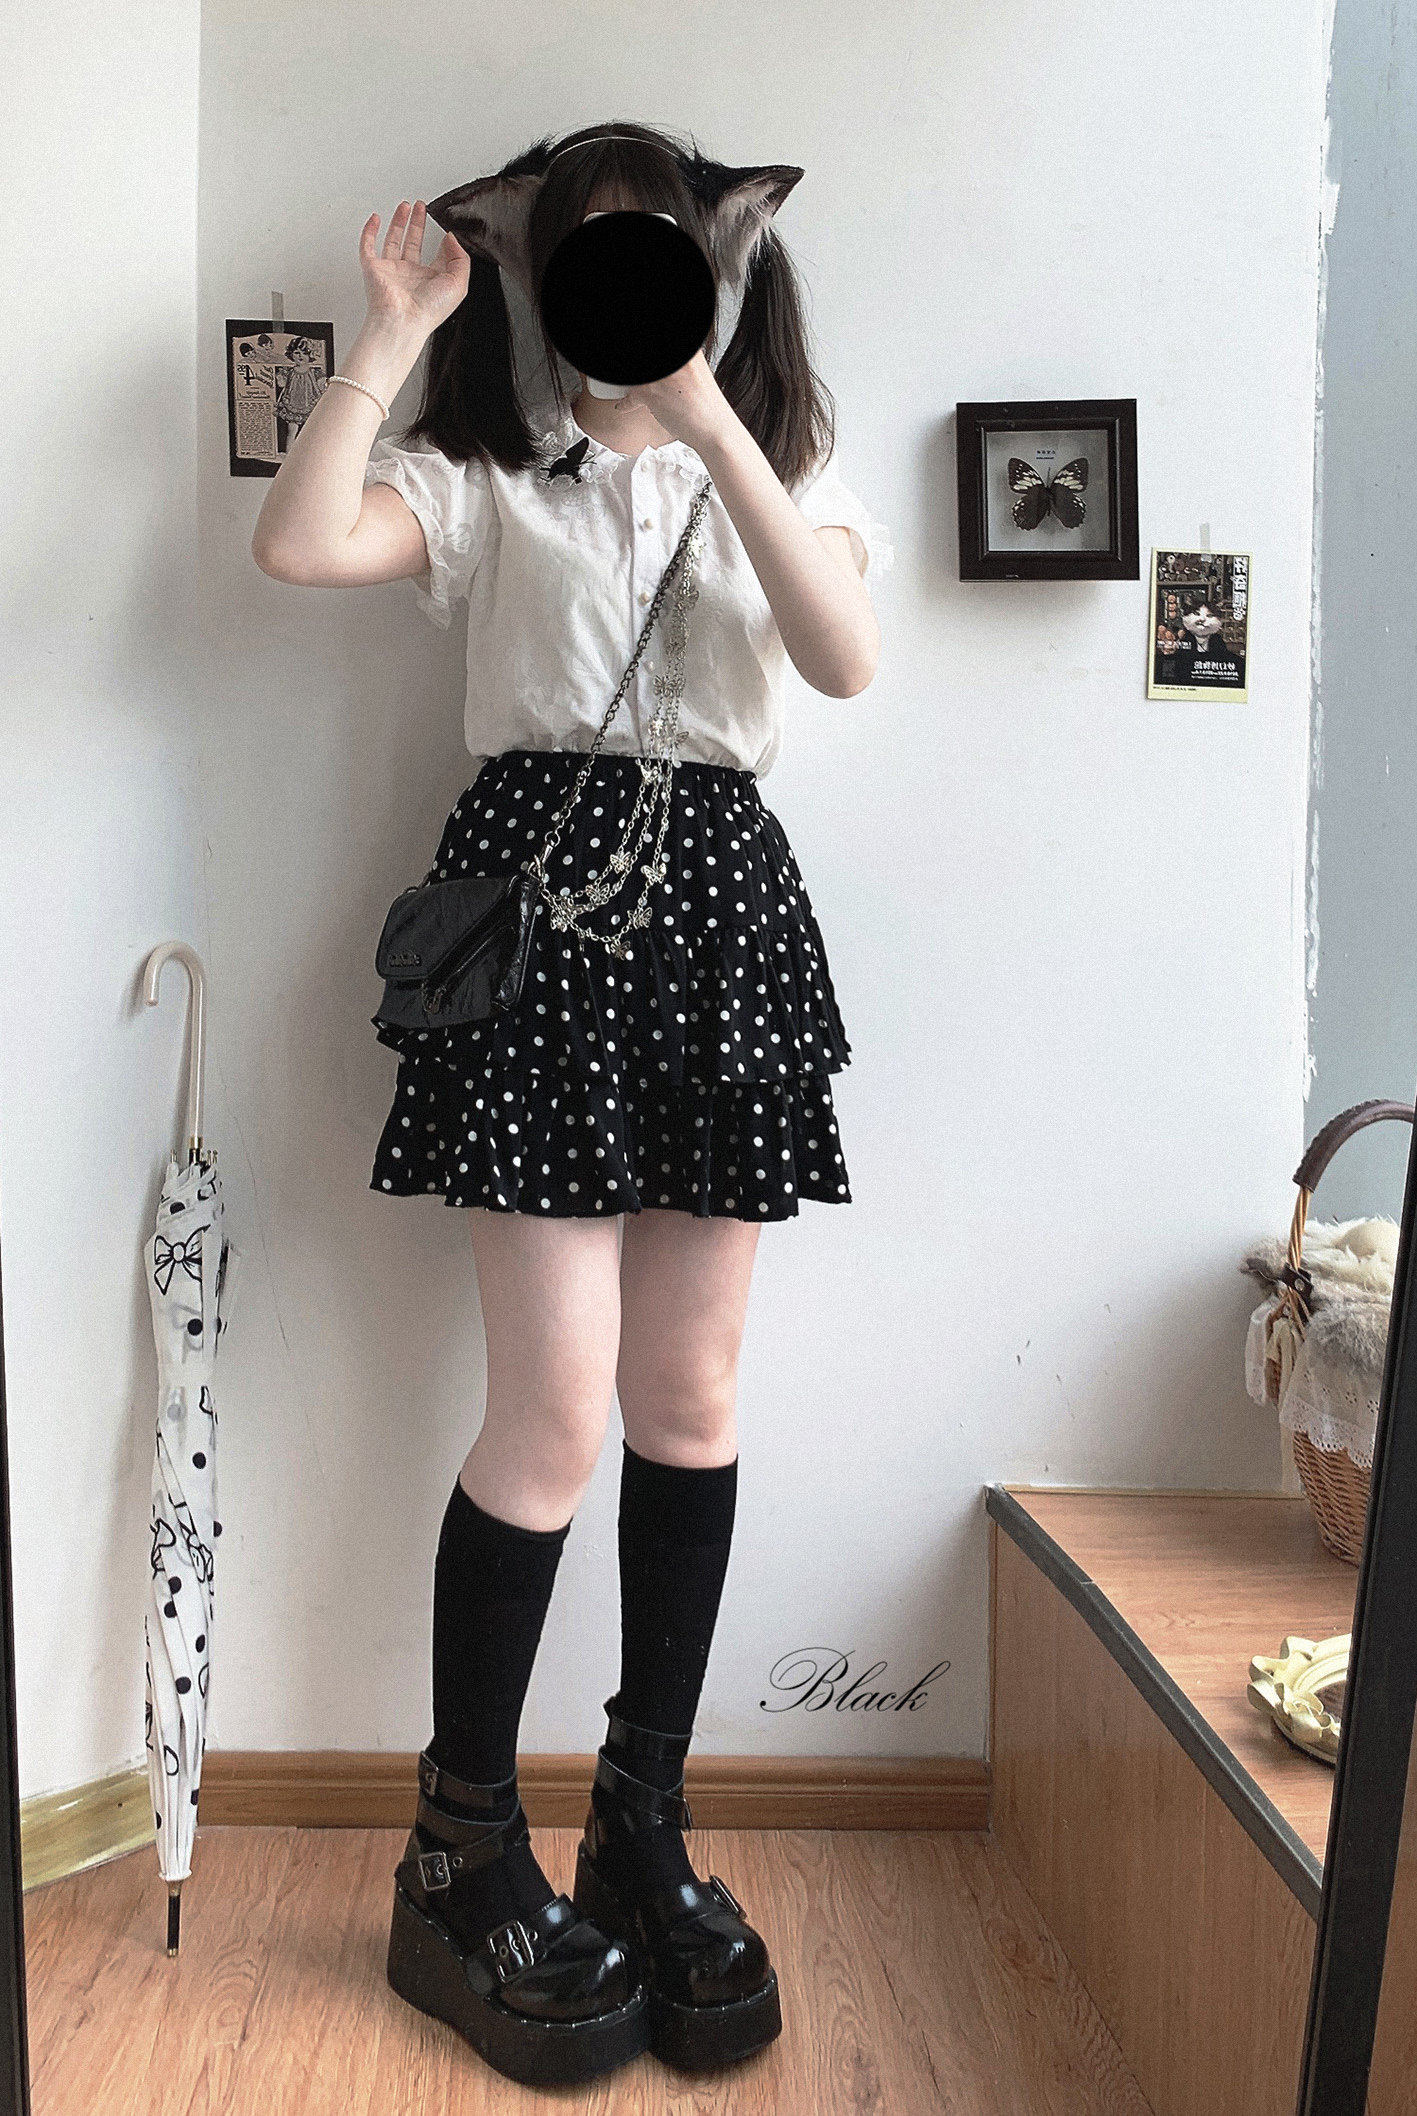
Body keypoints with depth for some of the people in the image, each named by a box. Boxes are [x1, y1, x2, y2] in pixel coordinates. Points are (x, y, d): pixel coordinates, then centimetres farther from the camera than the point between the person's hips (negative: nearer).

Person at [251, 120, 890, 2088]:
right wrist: (393, 331, -7)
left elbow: (848, 656, -6)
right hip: (535, 890, -3)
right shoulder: (486, 478, 11)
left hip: (718, 907, 3)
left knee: (689, 1393, 4)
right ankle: (460, 1858, 12)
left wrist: (708, 416, -12)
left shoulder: (779, 471, 17)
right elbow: (298, 544, -9)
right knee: (559, 1404, -8)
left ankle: (645, 1828, 21)